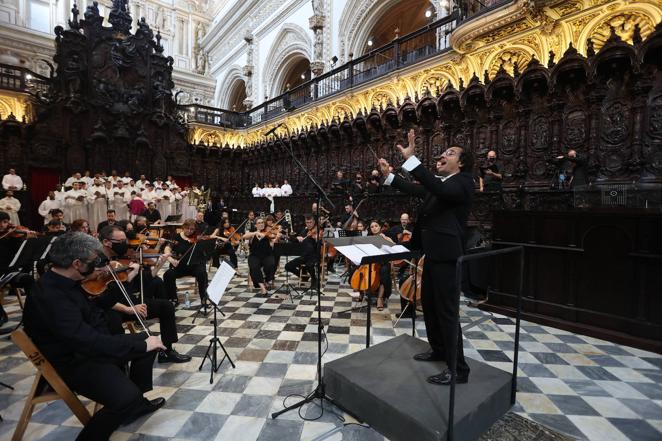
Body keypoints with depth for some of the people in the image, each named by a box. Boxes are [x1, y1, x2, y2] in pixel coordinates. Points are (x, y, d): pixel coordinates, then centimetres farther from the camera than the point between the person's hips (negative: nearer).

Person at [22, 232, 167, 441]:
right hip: (72, 363, -10)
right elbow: (90, 342, -38)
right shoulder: (49, 297, -32)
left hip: (90, 346, 10)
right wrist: (141, 345, -31)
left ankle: (136, 402, 28)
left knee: (147, 340, 13)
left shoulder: (68, 282, -3)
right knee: (126, 396, -28)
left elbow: (97, 306, 13)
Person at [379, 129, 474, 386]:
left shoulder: (463, 182, -13)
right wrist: (388, 175, 14)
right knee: (429, 303, 19)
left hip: (446, 256, -10)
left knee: (447, 311, -3)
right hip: (432, 253, 10)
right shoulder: (441, 183, 14)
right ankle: (439, 350, 38)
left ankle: (458, 369, 12)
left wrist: (410, 158, -36)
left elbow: (438, 189, -33)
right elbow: (415, 190, 19)